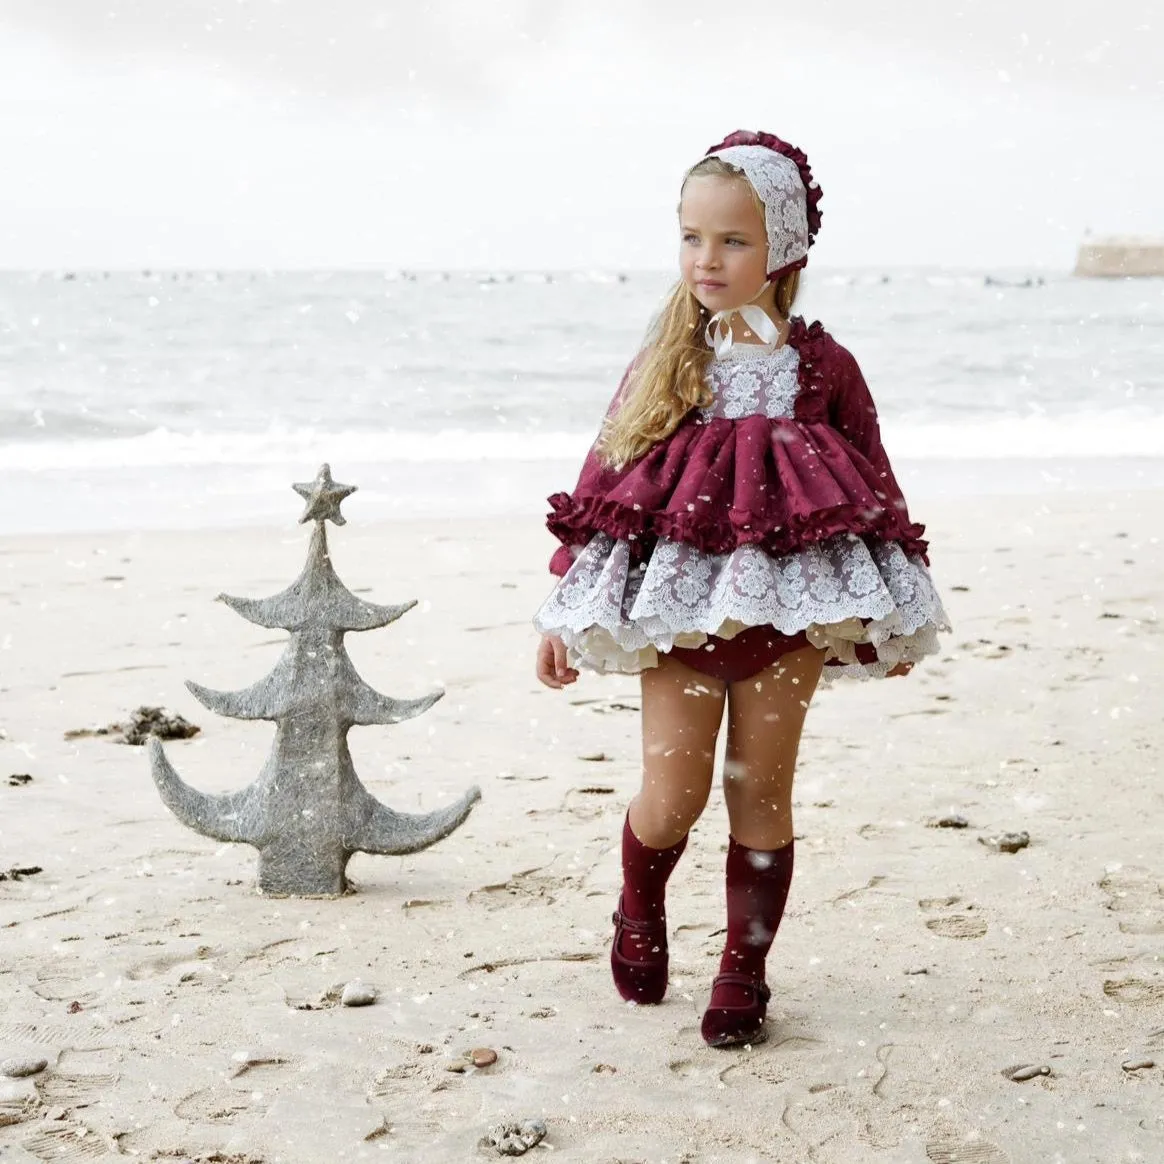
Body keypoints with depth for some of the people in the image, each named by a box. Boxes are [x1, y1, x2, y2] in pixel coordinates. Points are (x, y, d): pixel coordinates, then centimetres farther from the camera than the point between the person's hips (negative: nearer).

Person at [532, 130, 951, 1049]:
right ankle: (640, 913, 29)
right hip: (679, 604, 0)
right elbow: (604, 481, 5)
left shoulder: (820, 366, 1)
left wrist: (891, 617, 12)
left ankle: (744, 974, 19)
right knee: (671, 798, -3)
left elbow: (875, 486, 9)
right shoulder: (667, 363, 3)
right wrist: (564, 610, 4)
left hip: (790, 603, 0)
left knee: (761, 791, 5)